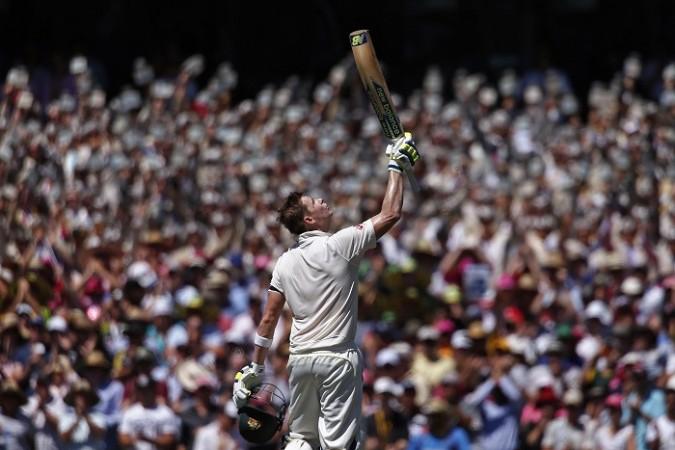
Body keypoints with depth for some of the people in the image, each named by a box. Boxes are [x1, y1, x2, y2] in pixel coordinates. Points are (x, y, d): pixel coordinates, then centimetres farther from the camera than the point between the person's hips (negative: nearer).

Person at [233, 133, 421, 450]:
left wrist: (255, 368, 17)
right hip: (338, 359, -5)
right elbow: (390, 214, -7)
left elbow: (268, 320, 8)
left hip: (300, 360, 5)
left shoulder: (285, 263, 6)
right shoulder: (340, 245, -10)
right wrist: (396, 167, 4)